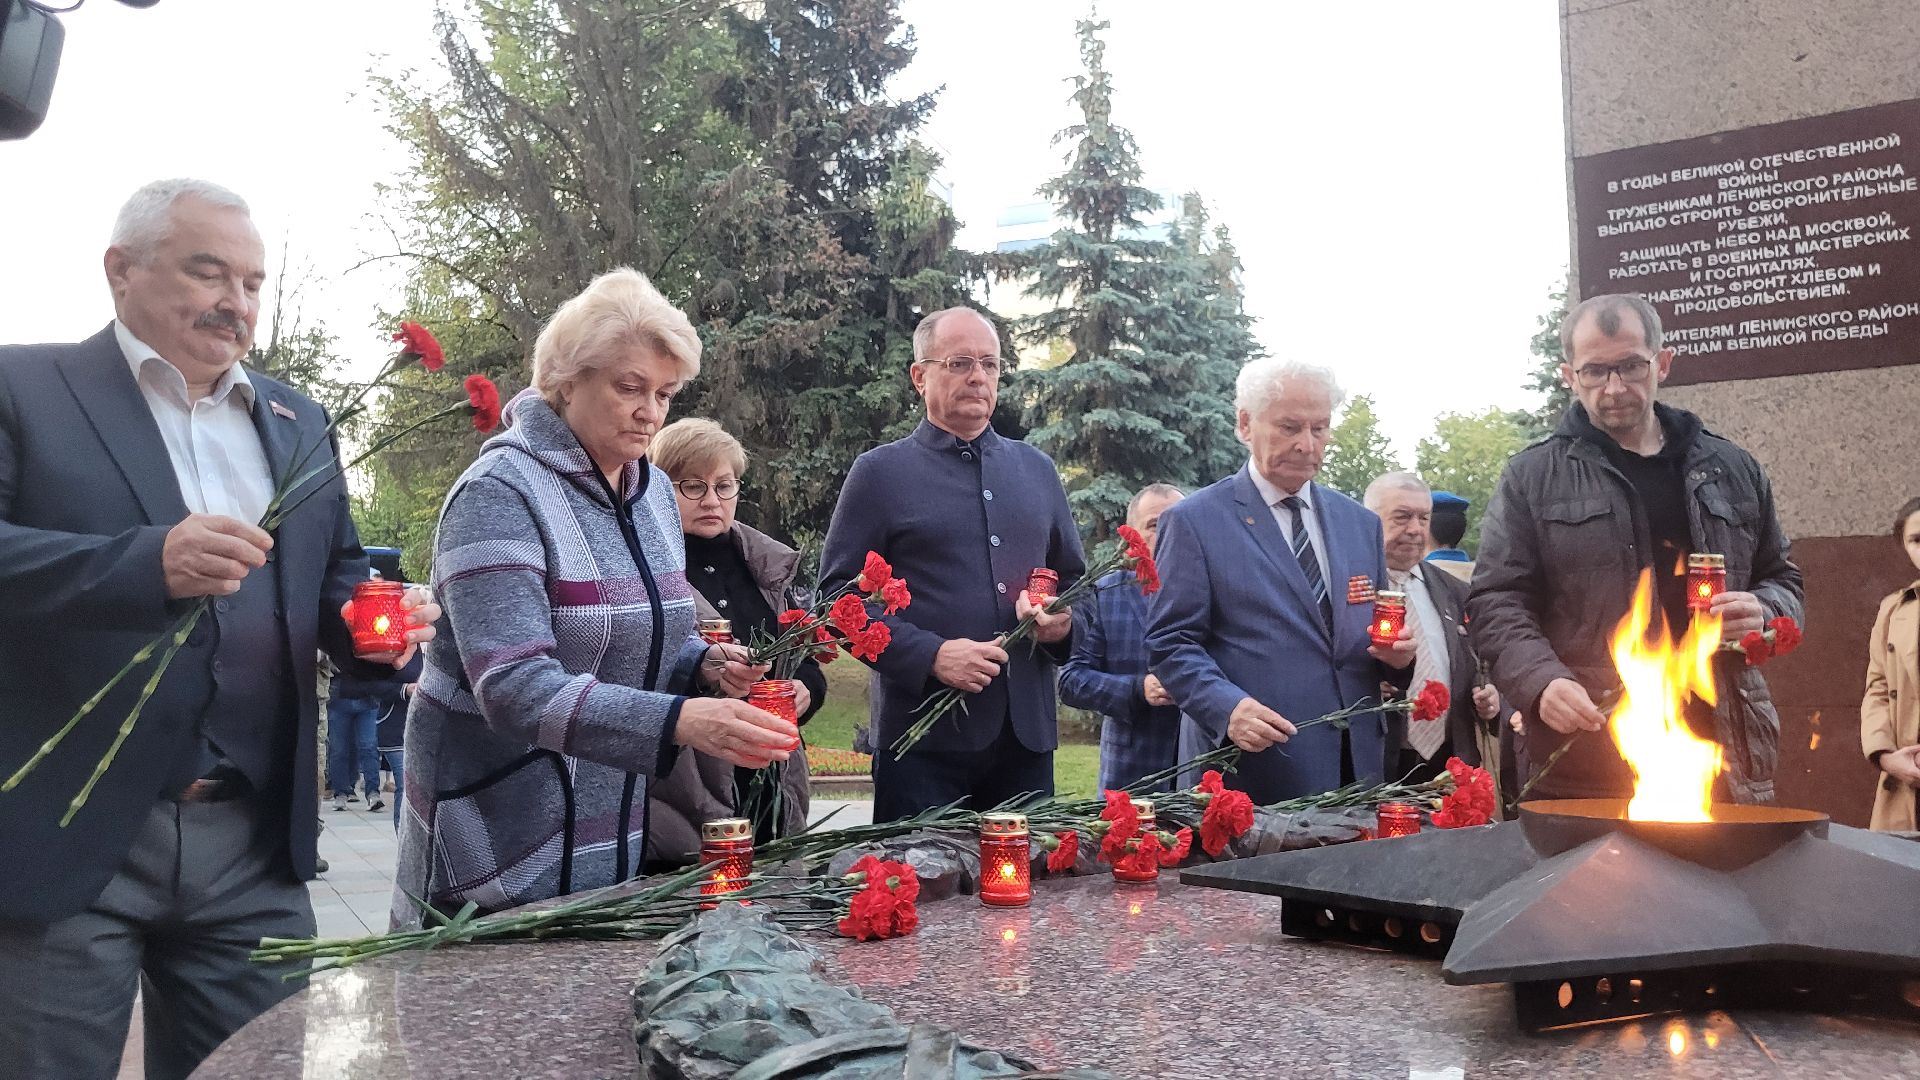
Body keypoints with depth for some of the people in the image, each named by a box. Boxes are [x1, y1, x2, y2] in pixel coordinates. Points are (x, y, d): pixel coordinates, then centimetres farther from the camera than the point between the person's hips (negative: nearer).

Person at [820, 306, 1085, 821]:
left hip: (1027, 730, 4)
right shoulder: (879, 472, 2)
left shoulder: (1037, 469, 15)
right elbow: (838, 594, -4)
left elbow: (1073, 579, 23)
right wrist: (931, 655, -16)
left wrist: (1066, 620, 0)